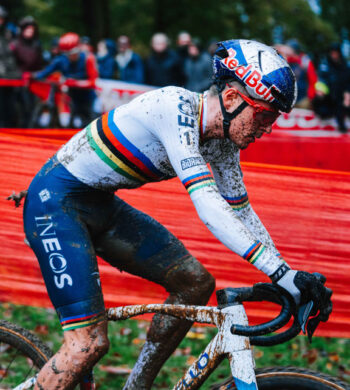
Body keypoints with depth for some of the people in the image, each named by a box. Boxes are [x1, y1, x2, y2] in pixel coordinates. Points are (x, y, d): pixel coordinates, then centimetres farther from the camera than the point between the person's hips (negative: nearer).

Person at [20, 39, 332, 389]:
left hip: (100, 205, 9)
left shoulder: (220, 143, 0)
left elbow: (242, 214, 7)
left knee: (196, 282, 6)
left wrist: (293, 279, -4)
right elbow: (208, 206, -34)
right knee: (90, 343, -18)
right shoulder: (175, 106, -26)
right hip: (56, 202, -9)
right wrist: (282, 273, -38)